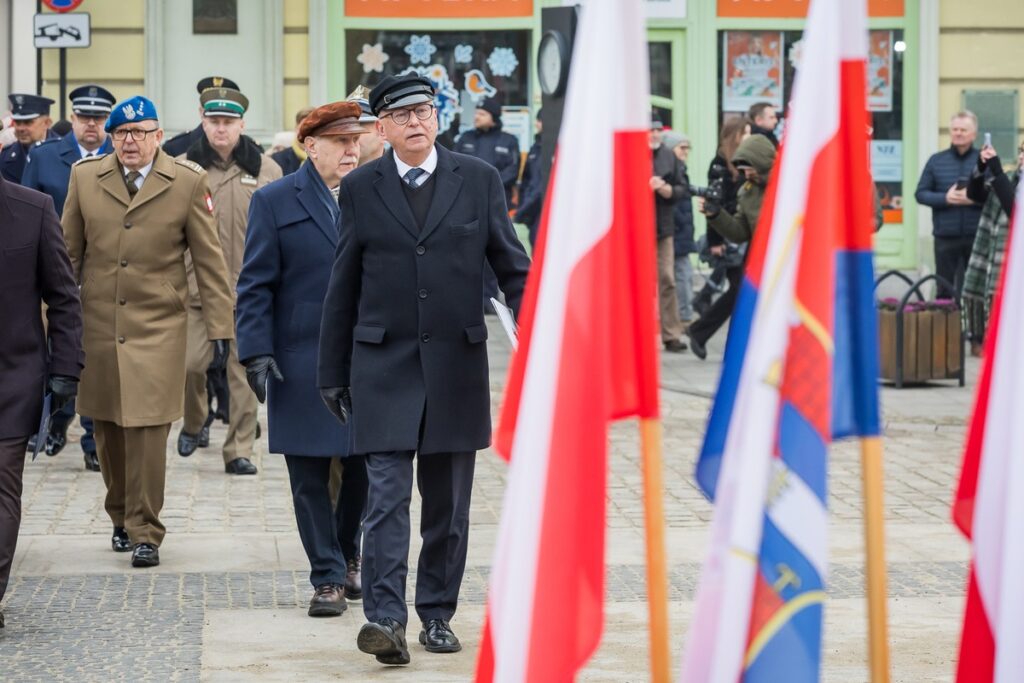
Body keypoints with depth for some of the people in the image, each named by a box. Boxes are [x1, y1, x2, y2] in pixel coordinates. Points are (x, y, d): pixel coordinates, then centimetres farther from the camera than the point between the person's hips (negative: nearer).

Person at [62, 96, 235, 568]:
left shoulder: (187, 182, -1)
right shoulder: (85, 177, 6)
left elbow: (209, 259, 1)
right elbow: (69, 252, 12)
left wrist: (220, 327, -4)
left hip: (158, 328, -3)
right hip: (98, 326, 3)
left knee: (148, 430, -8)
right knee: (107, 431, 8)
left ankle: (145, 533, 0)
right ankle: (120, 518, 27)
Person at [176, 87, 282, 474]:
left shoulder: (266, 169, 5)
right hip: (196, 285, 0)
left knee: (244, 368, 1)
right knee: (191, 363, -5)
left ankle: (239, 450, 9)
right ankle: (194, 423, 24)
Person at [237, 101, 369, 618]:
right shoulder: (275, 202, 1)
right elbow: (255, 285, -1)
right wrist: (257, 352, -9)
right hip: (302, 366, -2)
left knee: (365, 470, 6)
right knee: (310, 478, 2)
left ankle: (347, 553, 30)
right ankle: (328, 578, 12)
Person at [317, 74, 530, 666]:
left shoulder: (479, 179, 3)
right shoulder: (361, 188, 4)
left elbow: (514, 268, 5)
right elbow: (344, 287, 8)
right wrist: (334, 372, 8)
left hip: (457, 361, 1)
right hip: (384, 364, -1)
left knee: (448, 502, 8)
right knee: (388, 495, -10)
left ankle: (438, 614, 19)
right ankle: (385, 618, -16)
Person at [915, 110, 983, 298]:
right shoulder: (936, 161, 8)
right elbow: (921, 193, 5)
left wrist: (974, 198, -17)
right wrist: (945, 198, -12)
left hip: (977, 237, -1)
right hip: (945, 237, 1)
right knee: (944, 288, 5)